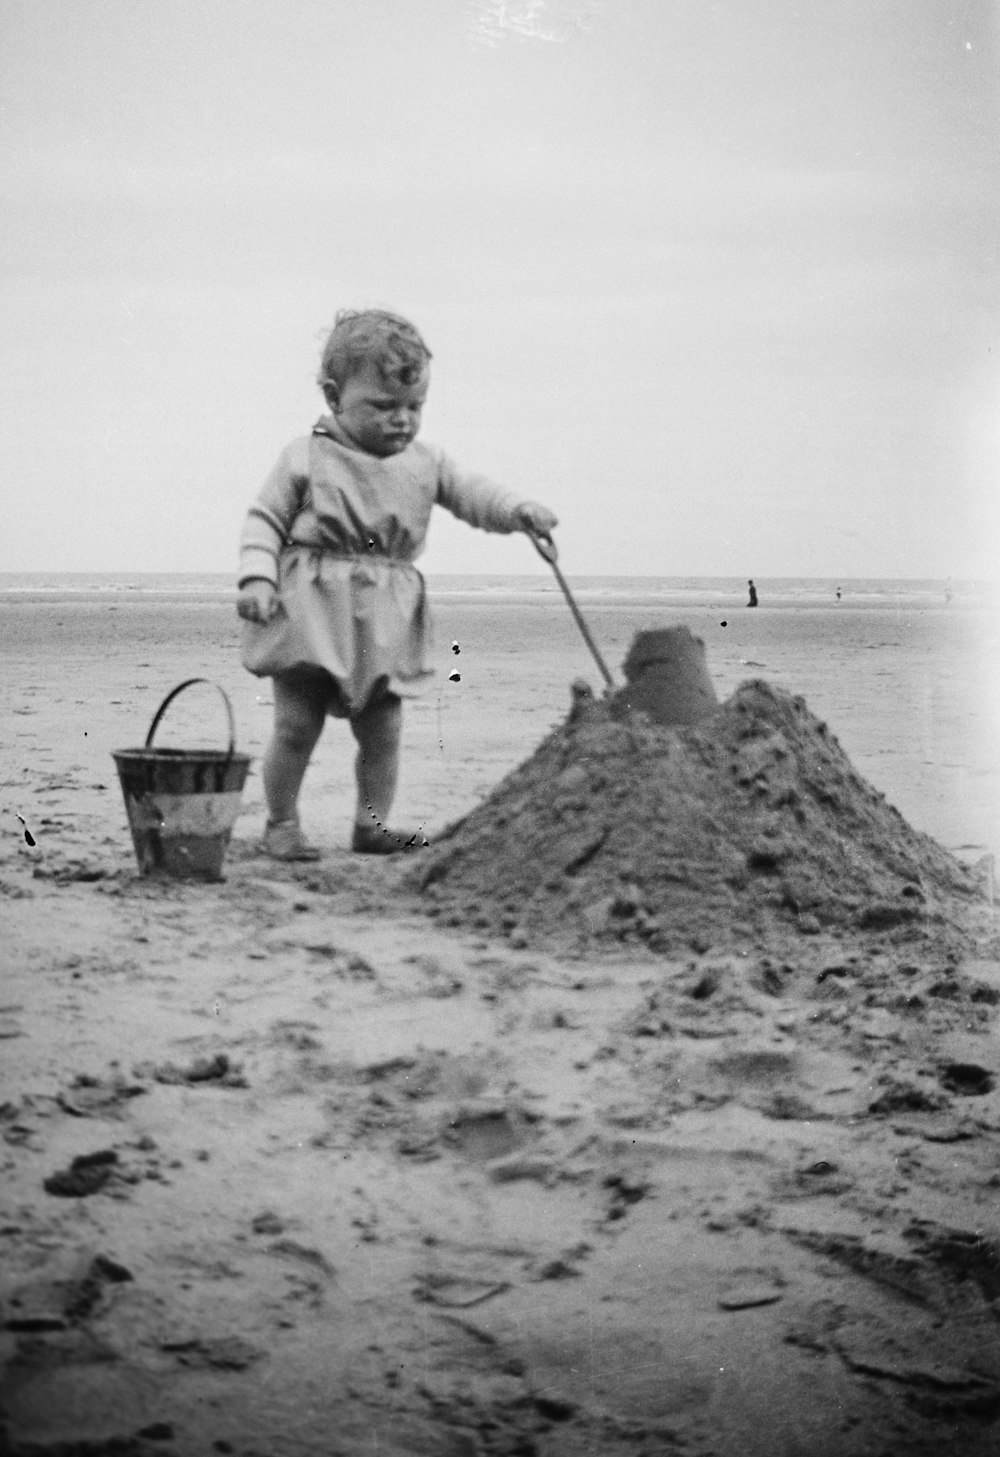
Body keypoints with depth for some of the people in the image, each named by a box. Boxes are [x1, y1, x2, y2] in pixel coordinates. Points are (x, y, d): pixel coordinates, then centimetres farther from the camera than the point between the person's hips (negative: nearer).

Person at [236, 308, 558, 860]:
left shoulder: (425, 463, 8)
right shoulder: (306, 458, -3)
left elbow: (470, 494, 6)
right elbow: (264, 520, -2)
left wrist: (517, 510, -14)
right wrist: (257, 578, -15)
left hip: (385, 618, 4)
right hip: (310, 611, -4)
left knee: (382, 729, 7)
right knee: (296, 725, -1)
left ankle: (372, 822, 21)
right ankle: (281, 824, 12)